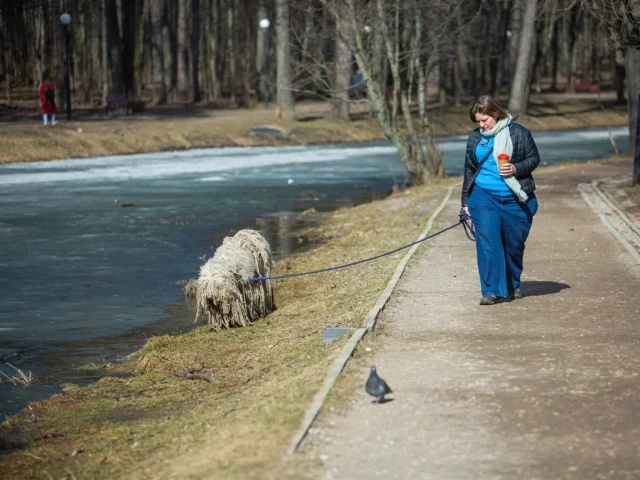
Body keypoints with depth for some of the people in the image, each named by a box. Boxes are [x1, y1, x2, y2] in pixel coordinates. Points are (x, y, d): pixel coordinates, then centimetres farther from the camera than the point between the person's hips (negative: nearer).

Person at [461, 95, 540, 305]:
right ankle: (492, 290, -9)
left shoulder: (518, 133, -1)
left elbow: (534, 158, 3)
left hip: (515, 199, -1)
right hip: (484, 196, 1)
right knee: (487, 242, -11)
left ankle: (512, 286, 28)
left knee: (514, 244, 8)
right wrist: (466, 201, 15)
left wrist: (517, 169, -17)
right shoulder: (475, 138, 8)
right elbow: (469, 169, 15)